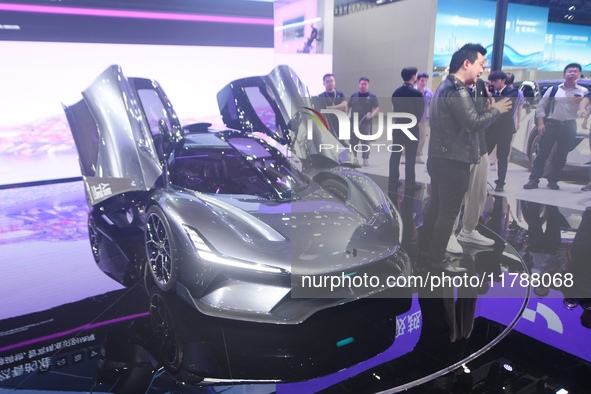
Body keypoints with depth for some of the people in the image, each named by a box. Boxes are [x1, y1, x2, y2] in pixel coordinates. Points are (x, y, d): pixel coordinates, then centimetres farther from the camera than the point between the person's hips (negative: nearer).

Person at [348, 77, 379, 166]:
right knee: (353, 141, 5)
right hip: (354, 122, 3)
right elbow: (348, 107, 16)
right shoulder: (353, 96, 12)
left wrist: (372, 115, -21)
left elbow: (377, 108, -2)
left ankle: (365, 159, 3)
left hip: (366, 123, -3)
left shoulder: (372, 96, 3)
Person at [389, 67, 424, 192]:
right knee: (410, 157, 2)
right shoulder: (416, 93, -14)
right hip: (411, 127, -5)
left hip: (397, 126, 5)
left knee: (395, 155, 9)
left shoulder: (396, 92, 2)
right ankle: (410, 184, 8)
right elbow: (421, 111, -6)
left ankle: (393, 182, 12)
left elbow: (395, 108, 5)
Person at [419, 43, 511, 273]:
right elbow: (474, 123, -23)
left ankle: (425, 246, 29)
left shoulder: (446, 87, 16)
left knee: (437, 206, 18)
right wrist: (496, 110, -7)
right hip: (453, 161, -10)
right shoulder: (456, 90, -17)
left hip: (440, 158, 10)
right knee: (448, 211, -2)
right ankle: (437, 259, 7)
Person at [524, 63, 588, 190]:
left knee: (561, 156, 5)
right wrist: (541, 123, -5)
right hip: (551, 123, -1)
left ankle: (553, 181, 15)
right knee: (542, 153, -4)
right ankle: (533, 180, -1)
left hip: (569, 126, 1)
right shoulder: (553, 90, 7)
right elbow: (540, 106, 5)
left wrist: (582, 102, -15)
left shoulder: (583, 92, 8)